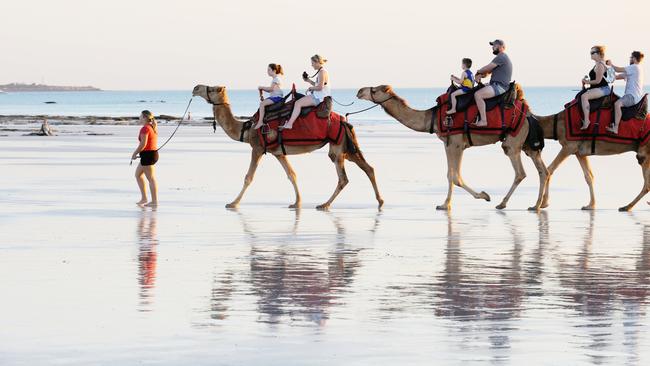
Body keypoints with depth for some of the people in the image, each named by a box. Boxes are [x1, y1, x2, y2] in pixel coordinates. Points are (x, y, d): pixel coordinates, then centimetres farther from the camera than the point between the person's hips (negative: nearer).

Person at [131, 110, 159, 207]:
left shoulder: (145, 128, -17)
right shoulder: (153, 127, 12)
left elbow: (143, 144, -23)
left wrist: (134, 154, -11)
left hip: (147, 155, -10)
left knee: (151, 178, -4)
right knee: (138, 174, 20)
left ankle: (154, 201, 0)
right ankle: (144, 198, 21)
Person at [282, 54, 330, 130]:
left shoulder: (322, 72, -16)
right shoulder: (321, 71, 17)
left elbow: (319, 87, -23)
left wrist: (311, 88, -8)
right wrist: (308, 80, 14)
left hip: (319, 98, -11)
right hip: (318, 96, 11)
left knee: (298, 103, -19)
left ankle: (289, 124, -23)